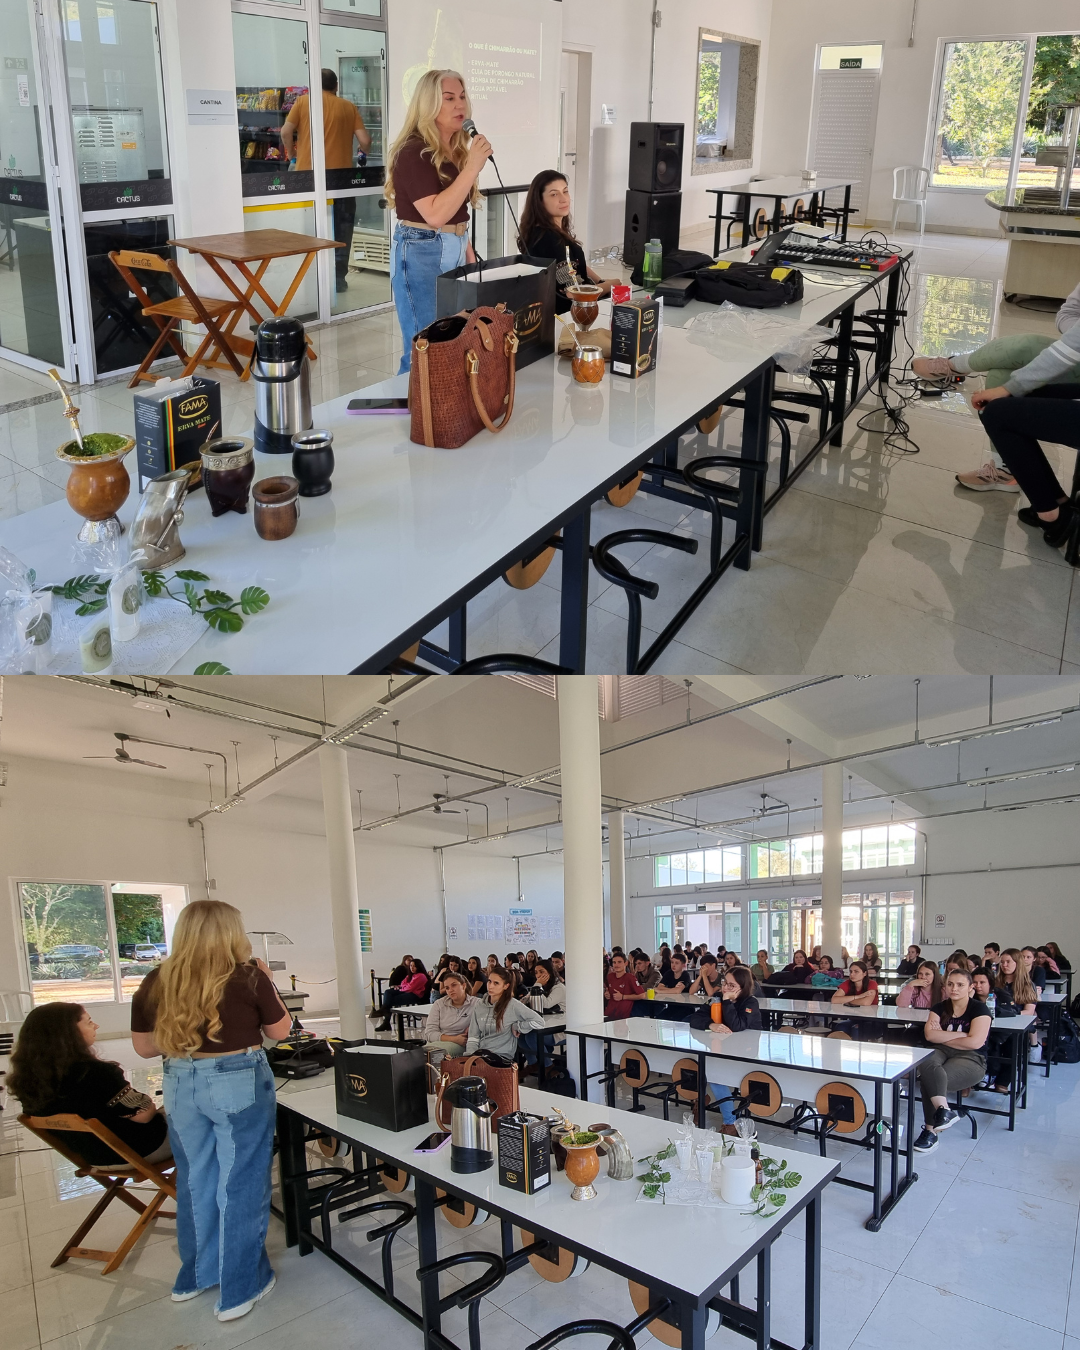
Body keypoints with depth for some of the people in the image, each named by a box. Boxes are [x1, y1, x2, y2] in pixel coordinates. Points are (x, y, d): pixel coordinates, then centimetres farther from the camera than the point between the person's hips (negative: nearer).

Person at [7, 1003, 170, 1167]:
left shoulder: (28, 1080, -9)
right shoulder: (94, 1073, -32)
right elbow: (143, 1114, -22)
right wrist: (149, 1103, 0)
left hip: (92, 1158, 8)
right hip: (139, 1151, -8)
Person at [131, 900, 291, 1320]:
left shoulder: (156, 982, -3)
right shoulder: (247, 976, -13)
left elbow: (144, 1047, 6)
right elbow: (280, 1030, -1)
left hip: (180, 1085, 4)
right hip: (239, 1083, -4)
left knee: (195, 1180, 20)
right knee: (239, 1183, 8)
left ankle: (195, 1274, 35)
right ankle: (239, 1288, 18)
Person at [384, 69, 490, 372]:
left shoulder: (457, 151, 10)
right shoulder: (413, 152, -15)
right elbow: (436, 214, -25)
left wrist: (469, 253, 20)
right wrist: (473, 167, -23)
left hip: (454, 254, 8)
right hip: (421, 255, -8)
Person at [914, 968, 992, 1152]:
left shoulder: (979, 1009, 0)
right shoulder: (939, 1008, 14)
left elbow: (975, 1042, -13)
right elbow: (930, 1035, -2)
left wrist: (943, 1037, -3)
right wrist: (961, 1035, -7)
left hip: (970, 1059, -4)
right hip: (940, 1052, 4)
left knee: (929, 1080, -33)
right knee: (927, 1065, -37)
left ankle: (931, 1129, -28)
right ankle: (944, 1110, -45)